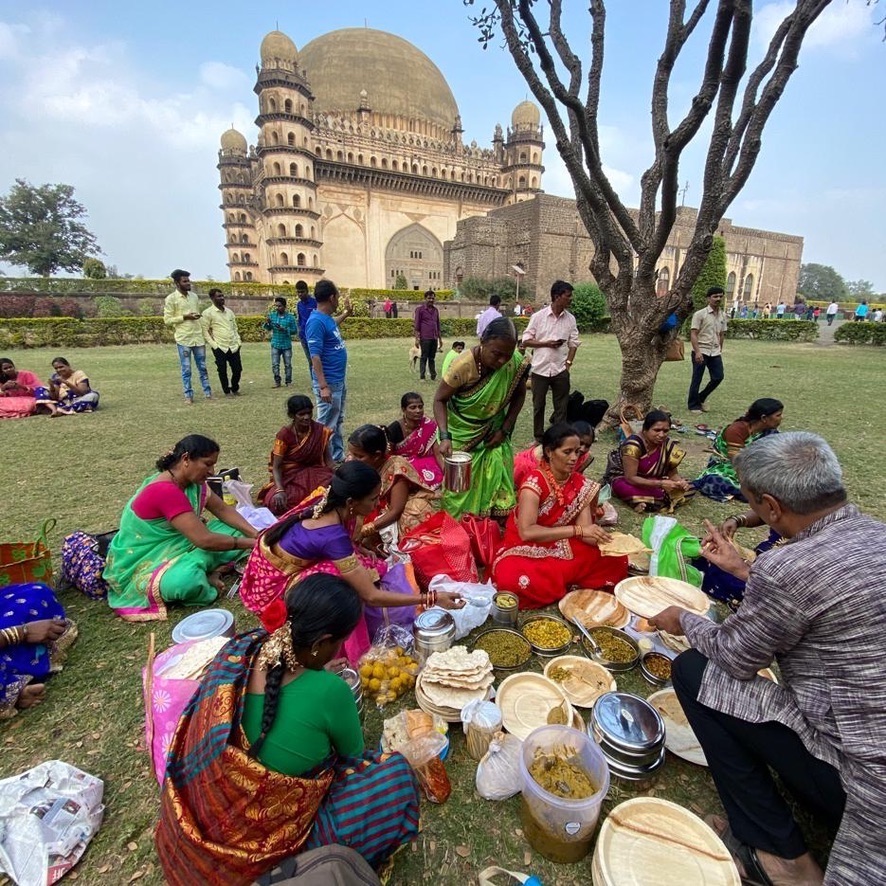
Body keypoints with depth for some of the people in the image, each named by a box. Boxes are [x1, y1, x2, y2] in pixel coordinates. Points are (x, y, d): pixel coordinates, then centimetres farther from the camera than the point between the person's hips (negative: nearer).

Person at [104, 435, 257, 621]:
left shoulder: (192, 481, -3)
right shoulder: (165, 491, -32)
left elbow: (223, 510, 0)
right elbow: (204, 540, -34)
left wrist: (255, 535, -13)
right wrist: (251, 543, -25)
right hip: (144, 562, -9)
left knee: (235, 532, -2)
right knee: (189, 579, -40)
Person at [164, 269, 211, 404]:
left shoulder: (194, 296, 11)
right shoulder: (170, 299, -5)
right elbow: (167, 320, -7)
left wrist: (204, 334, 14)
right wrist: (184, 317, -17)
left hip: (198, 337, 4)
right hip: (183, 339, -4)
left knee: (202, 367, 9)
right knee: (186, 369, 2)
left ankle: (207, 392, 15)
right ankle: (188, 395, 9)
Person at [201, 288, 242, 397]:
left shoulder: (229, 311, 12)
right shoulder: (208, 313, -4)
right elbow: (205, 331, -5)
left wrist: (238, 341, 8)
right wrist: (213, 345, -11)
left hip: (234, 347, 4)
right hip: (220, 348, -4)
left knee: (238, 369, 5)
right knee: (222, 371, 2)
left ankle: (235, 389, 26)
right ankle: (227, 391, 18)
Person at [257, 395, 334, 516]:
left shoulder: (320, 431, -7)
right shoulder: (284, 434, -14)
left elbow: (327, 457, 0)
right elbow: (276, 466, -13)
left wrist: (333, 477, -19)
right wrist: (280, 490, -30)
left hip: (314, 473, 2)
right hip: (290, 476, -1)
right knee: (276, 503, -29)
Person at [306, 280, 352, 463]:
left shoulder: (327, 318, 8)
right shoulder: (316, 321, -21)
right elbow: (315, 356, -25)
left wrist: (346, 313, 36)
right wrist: (323, 386, -27)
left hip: (340, 380, 10)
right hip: (329, 383, -10)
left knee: (337, 422, 19)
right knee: (326, 425, 0)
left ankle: (338, 456, 32)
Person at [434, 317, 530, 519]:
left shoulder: (516, 363, -18)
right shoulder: (464, 365, -29)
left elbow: (519, 395, 0)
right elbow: (440, 399, -18)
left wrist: (505, 429, -6)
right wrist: (445, 436, -29)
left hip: (493, 431, 3)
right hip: (462, 433, -2)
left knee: (496, 479, 1)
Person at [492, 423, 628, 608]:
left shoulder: (581, 484, -2)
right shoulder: (534, 481, -21)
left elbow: (585, 533, -8)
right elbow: (526, 532, -32)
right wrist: (577, 530, -35)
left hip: (562, 548, 5)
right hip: (526, 549, -5)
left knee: (615, 559, -12)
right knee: (511, 579, -36)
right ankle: (568, 586, -9)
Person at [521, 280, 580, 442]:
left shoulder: (570, 319, 4)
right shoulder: (538, 316, -4)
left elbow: (573, 343, 7)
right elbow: (526, 341, -3)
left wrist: (568, 363, -4)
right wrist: (546, 343, -14)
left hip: (561, 370, 2)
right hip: (540, 369, -2)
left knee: (561, 407, 6)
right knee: (538, 406, 8)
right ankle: (539, 438, 23)